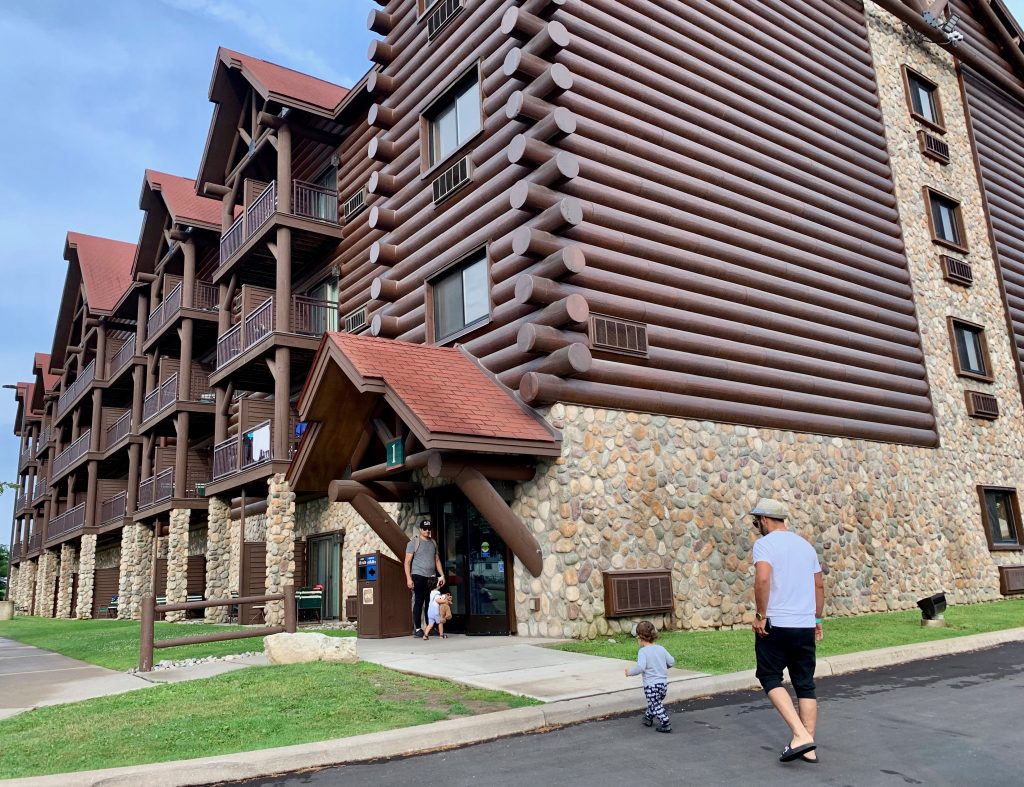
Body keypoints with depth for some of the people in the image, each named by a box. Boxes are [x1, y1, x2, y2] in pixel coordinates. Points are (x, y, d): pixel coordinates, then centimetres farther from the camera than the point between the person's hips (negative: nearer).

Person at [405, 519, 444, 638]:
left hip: (431, 578, 5)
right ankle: (417, 629, 4)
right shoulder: (414, 543, 0)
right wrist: (408, 578, -13)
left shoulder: (433, 543, 16)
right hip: (418, 576, -5)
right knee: (419, 602, -3)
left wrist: (442, 575, 11)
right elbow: (407, 562, -5)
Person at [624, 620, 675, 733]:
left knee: (656, 706, 5)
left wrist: (630, 671, -12)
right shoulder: (661, 649, 2)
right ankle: (648, 717, 42)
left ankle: (666, 724, -1)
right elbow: (671, 662, 9)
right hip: (663, 683, 7)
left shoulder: (643, 651, -16)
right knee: (655, 703, 26)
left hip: (651, 685, -7)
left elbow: (640, 667, -27)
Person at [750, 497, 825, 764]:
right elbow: (819, 585, 17)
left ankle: (800, 735, -7)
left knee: (770, 677, 6)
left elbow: (763, 579, -24)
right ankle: (809, 747, 11)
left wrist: (761, 615, -16)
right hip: (806, 625, 6)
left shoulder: (764, 543, -8)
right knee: (805, 684, 11)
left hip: (776, 624, -6)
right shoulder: (805, 545, 13)